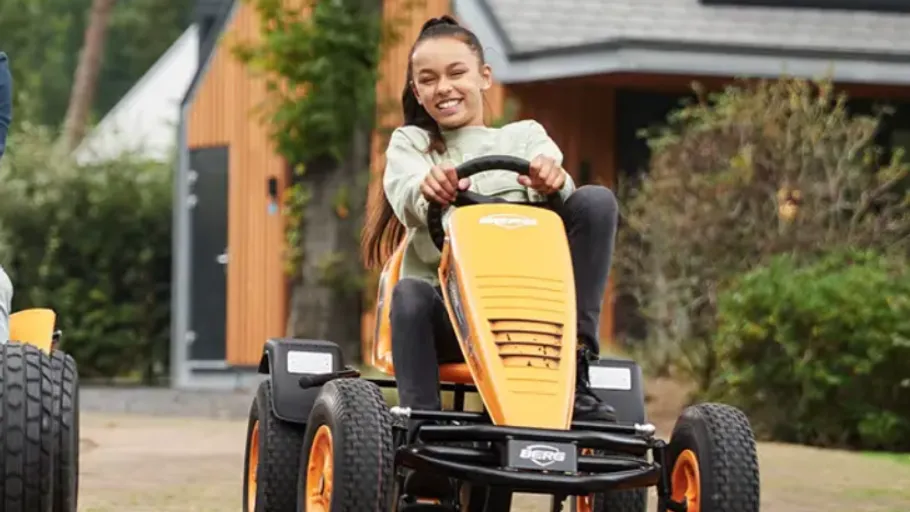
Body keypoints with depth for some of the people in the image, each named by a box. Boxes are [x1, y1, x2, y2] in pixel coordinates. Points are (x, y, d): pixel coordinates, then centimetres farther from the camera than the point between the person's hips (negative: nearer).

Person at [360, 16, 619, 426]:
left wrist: (552, 181, -32)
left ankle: (575, 365, -25)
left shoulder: (524, 136, 20)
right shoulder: (410, 142, 18)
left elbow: (555, 187, -4)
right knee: (410, 296, -37)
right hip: (445, 305, -1)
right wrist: (429, 189, -33)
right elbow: (407, 196, -6)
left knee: (596, 201, -17)